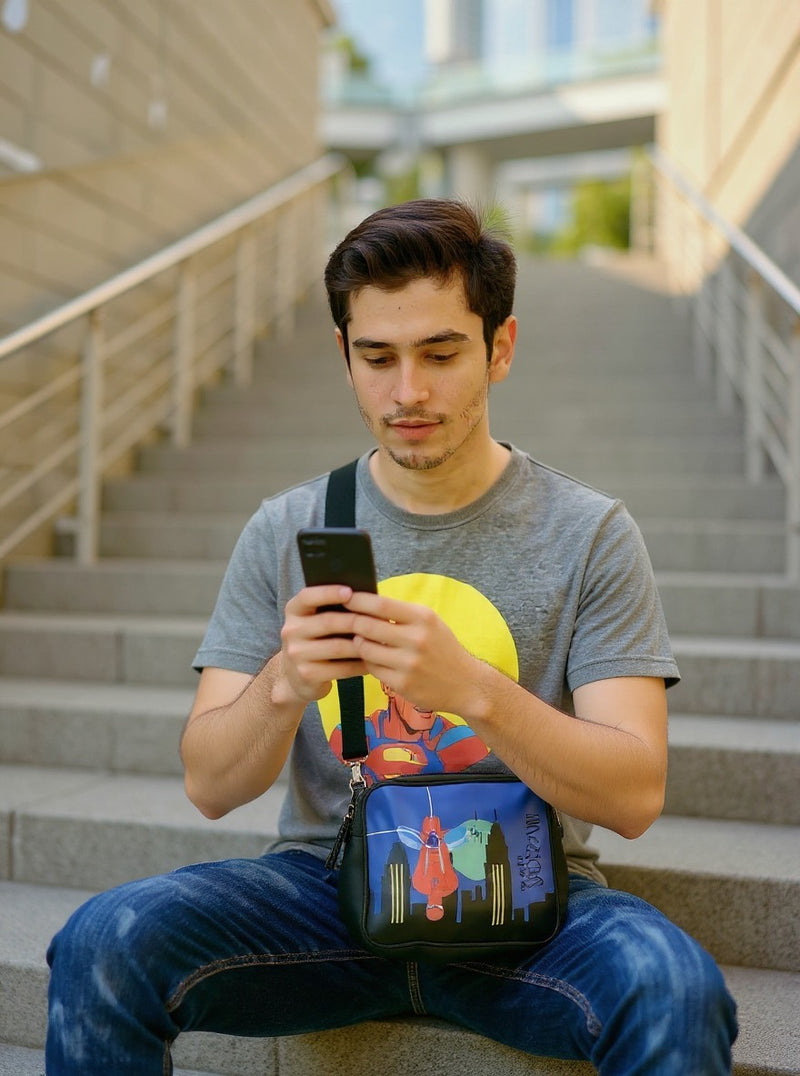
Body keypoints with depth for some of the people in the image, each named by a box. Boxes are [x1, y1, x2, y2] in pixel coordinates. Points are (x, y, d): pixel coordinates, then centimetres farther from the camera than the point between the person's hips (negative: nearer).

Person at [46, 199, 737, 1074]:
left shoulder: (589, 534, -3)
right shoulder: (284, 532, 2)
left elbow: (635, 795, -10)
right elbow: (209, 787, -1)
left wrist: (472, 689, -27)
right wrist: (284, 683, -23)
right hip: (327, 881, 1)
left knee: (674, 986, -30)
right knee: (102, 944, -23)